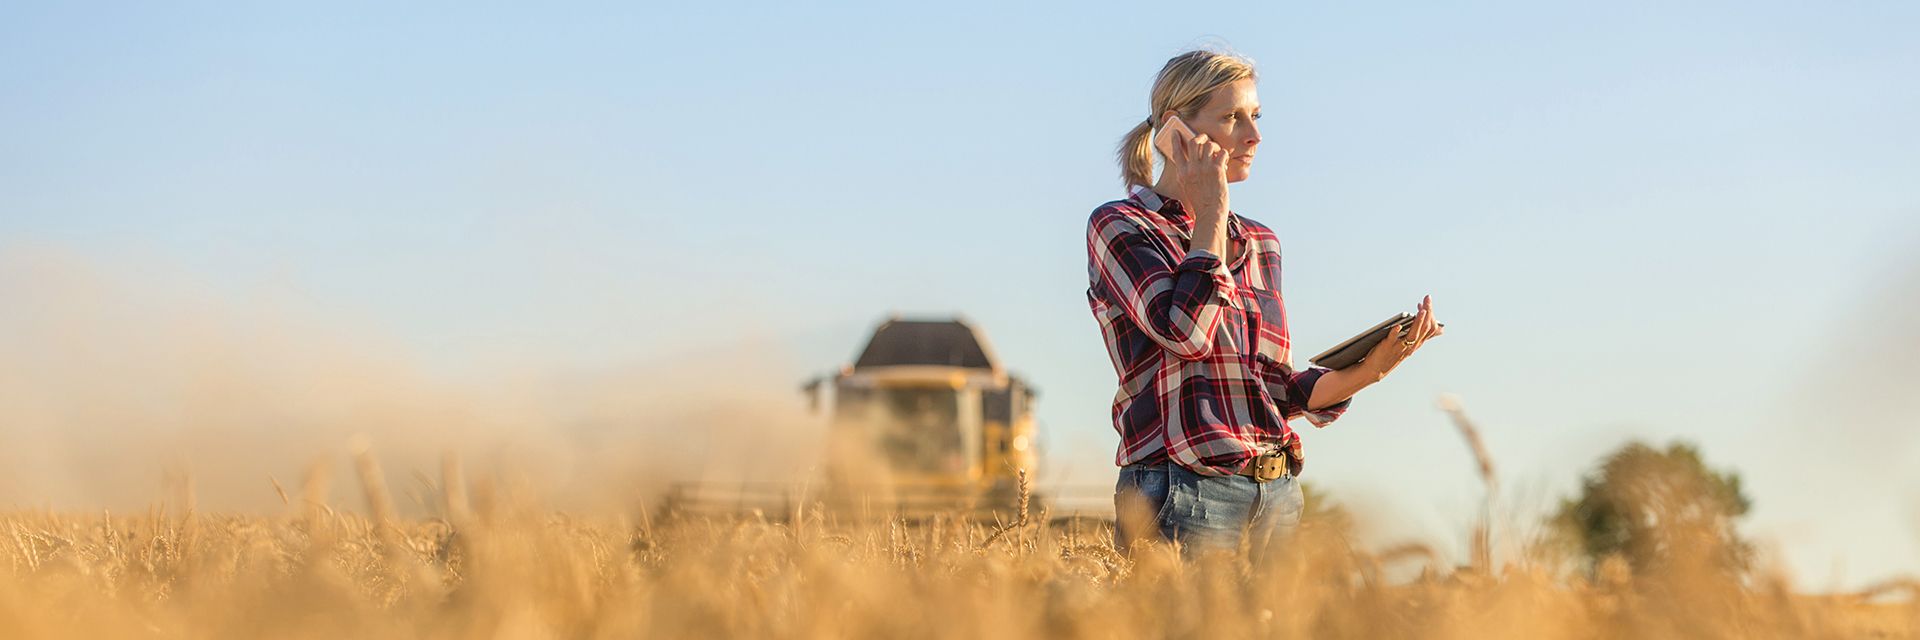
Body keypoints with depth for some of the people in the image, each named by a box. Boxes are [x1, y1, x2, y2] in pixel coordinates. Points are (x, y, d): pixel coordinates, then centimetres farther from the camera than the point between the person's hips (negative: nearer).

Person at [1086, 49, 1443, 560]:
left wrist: (1369, 369, 1)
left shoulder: (1260, 245, 18)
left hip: (1277, 495, 6)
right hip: (1183, 494, -6)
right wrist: (1210, 214, -6)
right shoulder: (1119, 227, -1)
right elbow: (1184, 330, -18)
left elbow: (1277, 392, 17)